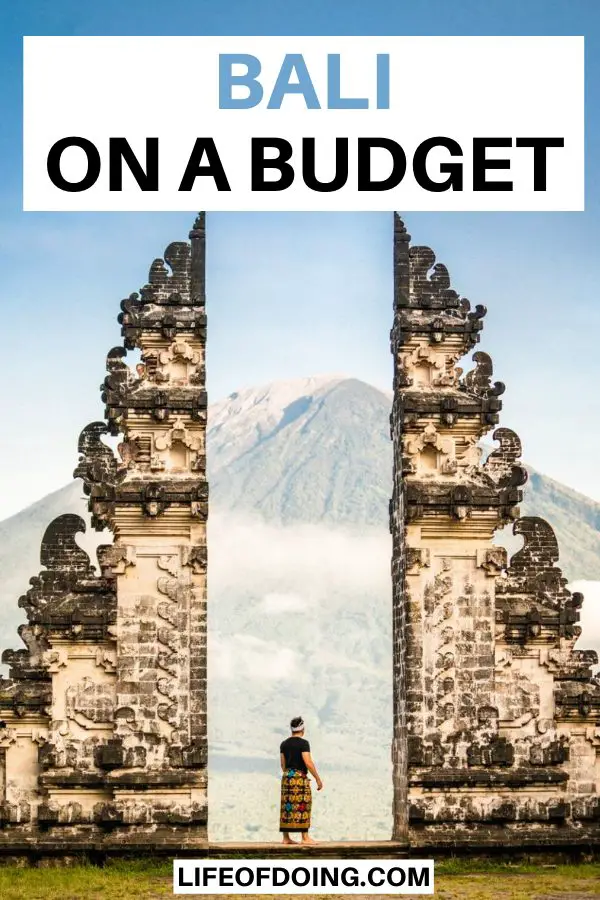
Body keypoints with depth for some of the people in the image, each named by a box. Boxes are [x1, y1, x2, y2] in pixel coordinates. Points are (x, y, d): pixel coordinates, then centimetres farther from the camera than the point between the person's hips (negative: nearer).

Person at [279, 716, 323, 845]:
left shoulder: (284, 744, 11)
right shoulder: (303, 743, -10)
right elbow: (308, 763, -17)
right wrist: (318, 779, -11)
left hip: (287, 777, 7)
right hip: (300, 777, -7)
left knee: (287, 807, 7)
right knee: (302, 806, -4)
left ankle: (286, 838, 7)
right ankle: (305, 837, -5)